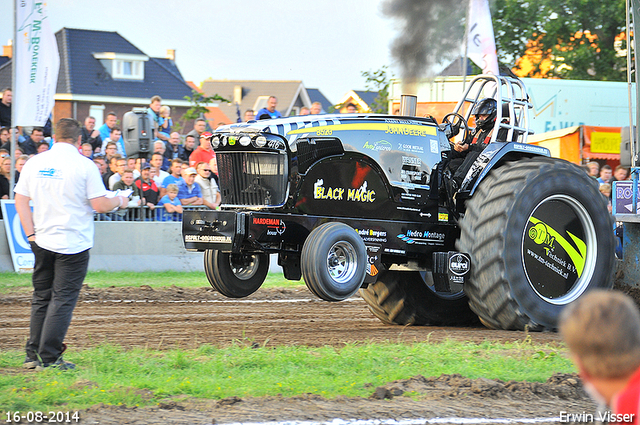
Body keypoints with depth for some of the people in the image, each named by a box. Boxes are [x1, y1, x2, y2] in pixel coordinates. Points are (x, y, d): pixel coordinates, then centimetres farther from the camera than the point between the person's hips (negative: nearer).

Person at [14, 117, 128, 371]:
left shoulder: (34, 163, 5)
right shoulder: (83, 165, -9)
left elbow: (21, 201, 5)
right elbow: (101, 205, -11)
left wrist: (31, 234, 6)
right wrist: (119, 201, 9)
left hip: (42, 243, 5)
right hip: (74, 243, -5)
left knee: (41, 298, 14)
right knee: (63, 299, -2)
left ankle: (33, 355, 15)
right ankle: (49, 358, -5)